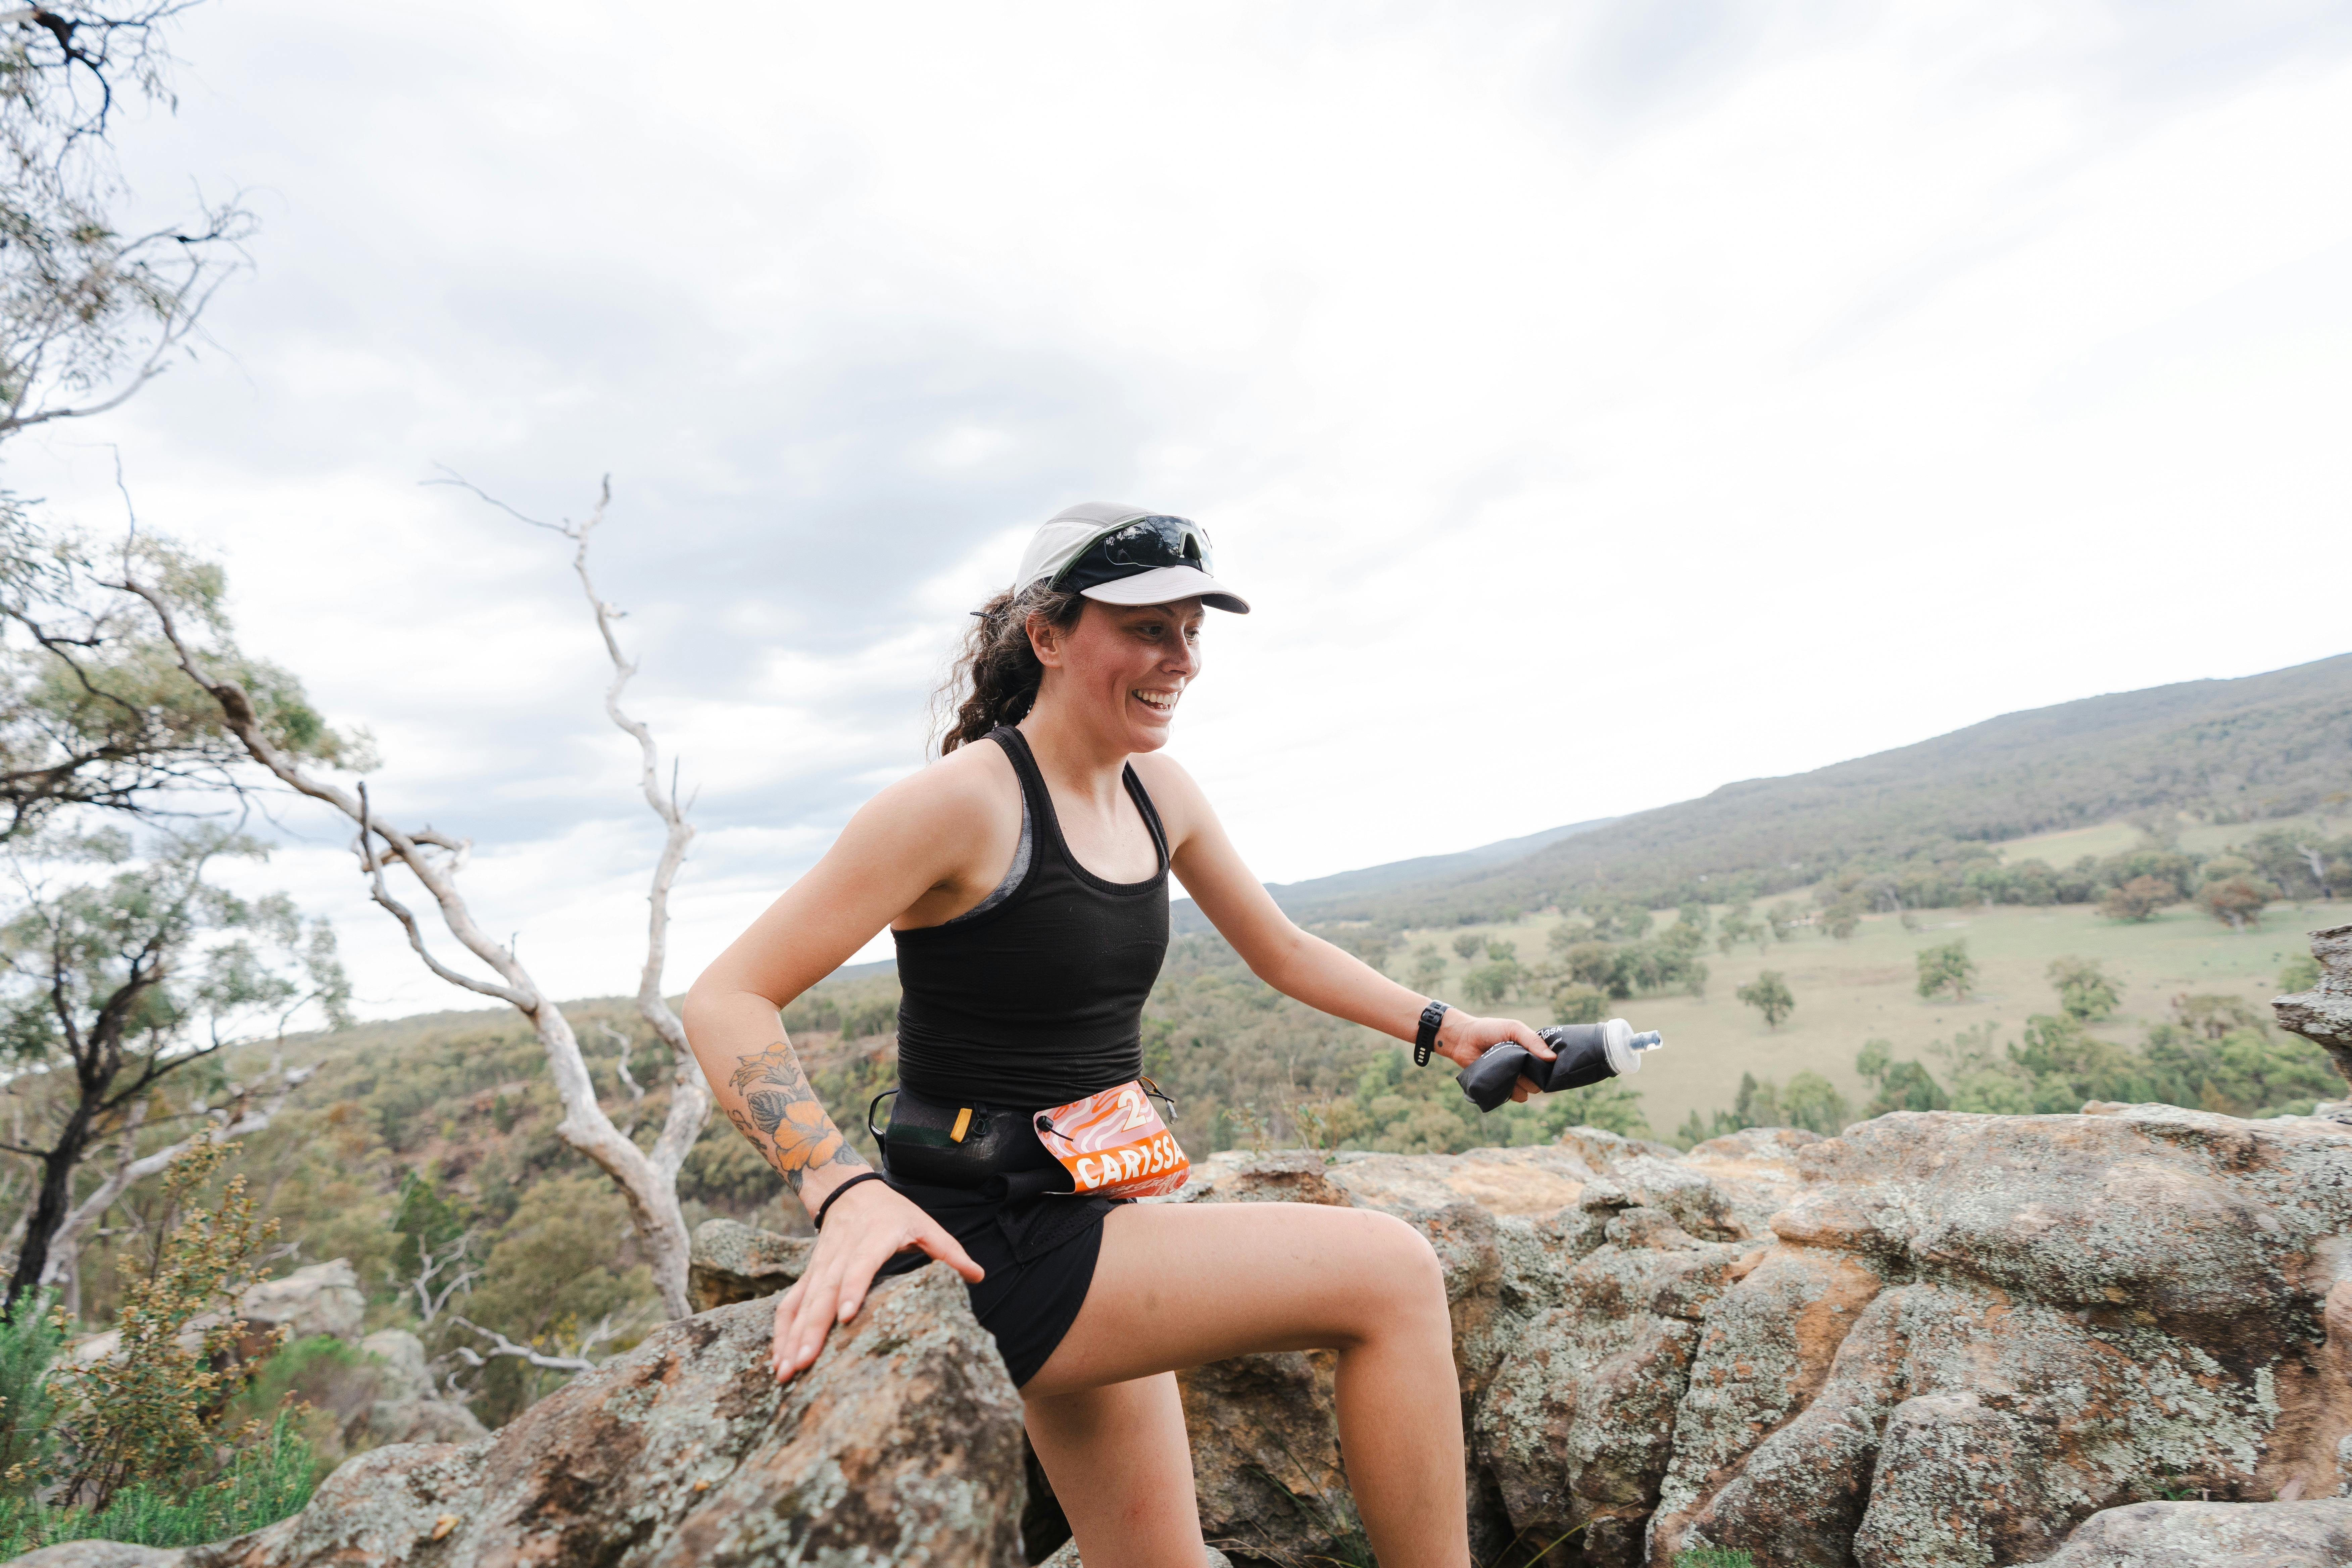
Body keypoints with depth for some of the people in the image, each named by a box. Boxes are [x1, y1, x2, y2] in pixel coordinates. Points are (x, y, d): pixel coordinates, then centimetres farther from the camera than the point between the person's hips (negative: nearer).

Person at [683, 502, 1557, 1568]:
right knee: (1390, 1273, -17)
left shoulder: (1160, 795, 4)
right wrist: (846, 1193, -33)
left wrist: (1442, 1028, 8)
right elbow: (723, 1003, -19)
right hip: (988, 1248, -8)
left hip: (1086, 1232, 8)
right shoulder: (966, 802, -19)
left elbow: (1280, 951, 17)